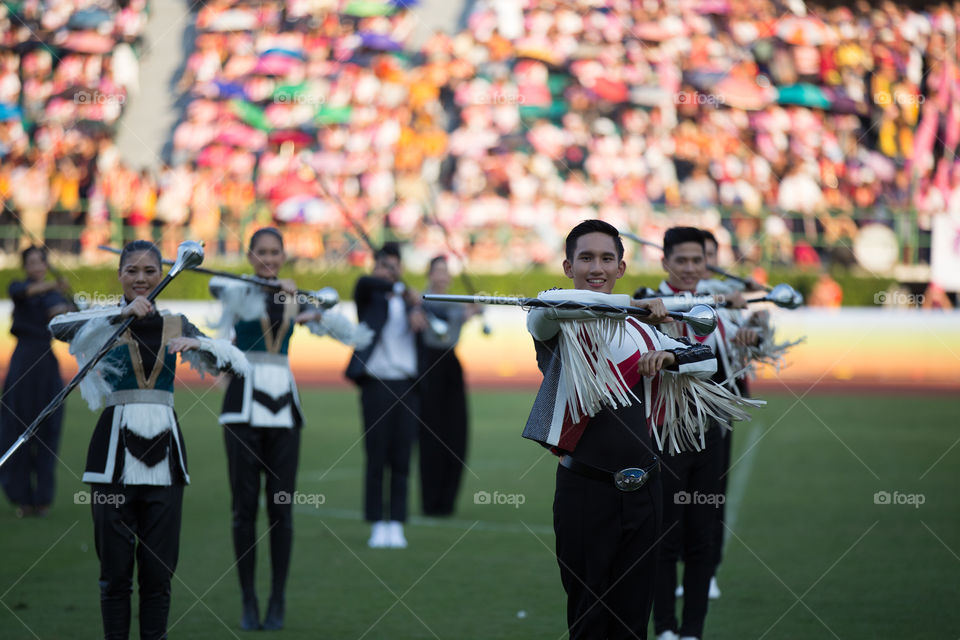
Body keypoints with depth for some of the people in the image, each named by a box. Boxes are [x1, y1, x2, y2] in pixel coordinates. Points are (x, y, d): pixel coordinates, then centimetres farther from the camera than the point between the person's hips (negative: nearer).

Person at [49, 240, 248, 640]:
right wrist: (121, 314, -29)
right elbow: (59, 328, -20)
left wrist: (198, 344, -14)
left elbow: (237, 365, 5)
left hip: (163, 450, 3)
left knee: (158, 569, 4)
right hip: (115, 452, -3)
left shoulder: (175, 325, 11)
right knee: (115, 567, 1)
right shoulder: (105, 321, 2)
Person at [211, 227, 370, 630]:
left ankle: (278, 603, 8)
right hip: (244, 401, -3)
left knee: (281, 506, 1)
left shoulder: (293, 299, 12)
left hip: (283, 402, 3)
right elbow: (219, 289, -25)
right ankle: (248, 602, 6)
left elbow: (350, 335, 9)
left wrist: (319, 315, -11)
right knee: (244, 505, -1)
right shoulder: (238, 290, 1)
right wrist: (274, 289, -40)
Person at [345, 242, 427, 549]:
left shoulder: (408, 302, 15)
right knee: (376, 461, -2)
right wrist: (403, 290, -31)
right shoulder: (368, 297, 4)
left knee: (401, 462, 2)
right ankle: (377, 526, 3)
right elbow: (366, 282, -17)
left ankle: (396, 525, 6)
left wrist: (417, 310, -25)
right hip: (376, 385, -3)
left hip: (407, 387, 3)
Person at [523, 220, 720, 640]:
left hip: (642, 490, 4)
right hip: (586, 490, -4)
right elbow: (549, 304, -26)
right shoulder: (558, 325, -2)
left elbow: (708, 360, 18)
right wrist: (633, 303, -23)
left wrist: (669, 357, -4)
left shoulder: (641, 332, 14)